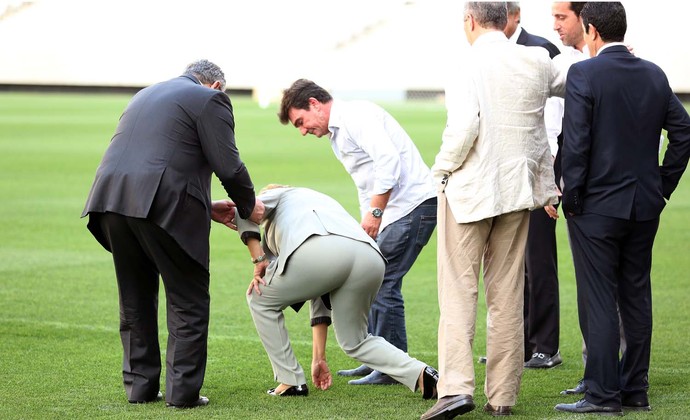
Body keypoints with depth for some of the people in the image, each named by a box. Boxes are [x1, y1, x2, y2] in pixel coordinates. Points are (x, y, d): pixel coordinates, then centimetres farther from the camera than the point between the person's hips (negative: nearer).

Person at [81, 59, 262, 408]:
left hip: (112, 198, 7)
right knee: (187, 301, 5)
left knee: (135, 300, 18)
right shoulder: (210, 100, 4)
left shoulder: (146, 95, 28)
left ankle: (140, 384, 21)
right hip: (163, 206, -7)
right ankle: (182, 390, 4)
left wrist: (205, 207, 28)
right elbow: (228, 166, -3)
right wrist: (248, 206, 15)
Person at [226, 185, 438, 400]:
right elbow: (320, 297, 44)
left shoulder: (280, 196, 35)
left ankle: (290, 381, 21)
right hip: (371, 259, 6)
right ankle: (420, 373, 6)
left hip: (320, 252, -6)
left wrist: (258, 260, 14)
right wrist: (319, 358, 43)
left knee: (261, 299, 22)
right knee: (355, 342, 27)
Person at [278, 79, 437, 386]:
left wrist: (374, 212, -22)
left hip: (414, 203, -11)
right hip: (390, 211, 11)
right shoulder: (338, 134, 21)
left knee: (383, 283, -10)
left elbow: (388, 160, -24)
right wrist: (367, 227, 17)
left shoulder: (357, 116, -11)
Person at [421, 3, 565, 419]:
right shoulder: (536, 62, 3)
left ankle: (456, 387, -14)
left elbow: (464, 126, -21)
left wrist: (443, 168, -6)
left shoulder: (471, 64, -12)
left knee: (458, 290, -2)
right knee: (507, 294, 10)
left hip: (469, 189, -5)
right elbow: (572, 83, 23)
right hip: (517, 187, 5)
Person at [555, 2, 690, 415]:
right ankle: (636, 390, 16)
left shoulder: (584, 74, -12)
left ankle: (603, 394, -1)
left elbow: (575, 141, -16)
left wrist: (571, 198, -7)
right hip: (644, 206, 6)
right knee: (637, 297, 12)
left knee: (598, 302, -2)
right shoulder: (654, 75, 6)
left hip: (597, 206, -6)